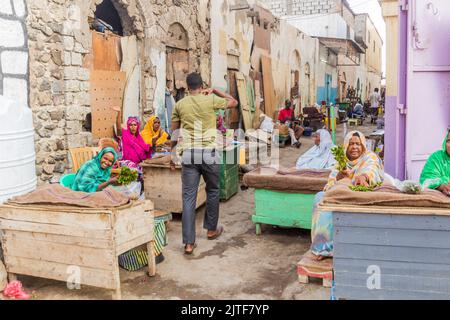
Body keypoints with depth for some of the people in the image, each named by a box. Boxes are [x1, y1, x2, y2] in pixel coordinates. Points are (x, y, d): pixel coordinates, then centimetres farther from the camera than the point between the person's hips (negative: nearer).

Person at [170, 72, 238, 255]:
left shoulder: (179, 105, 6)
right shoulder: (211, 100, -1)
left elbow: (174, 134, 9)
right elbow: (234, 103, 15)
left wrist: (172, 156, 18)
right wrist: (215, 91, 21)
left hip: (188, 154, 1)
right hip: (209, 153, -1)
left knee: (189, 197, 2)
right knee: (213, 191, 20)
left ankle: (189, 243, 1)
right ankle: (211, 229, 34)